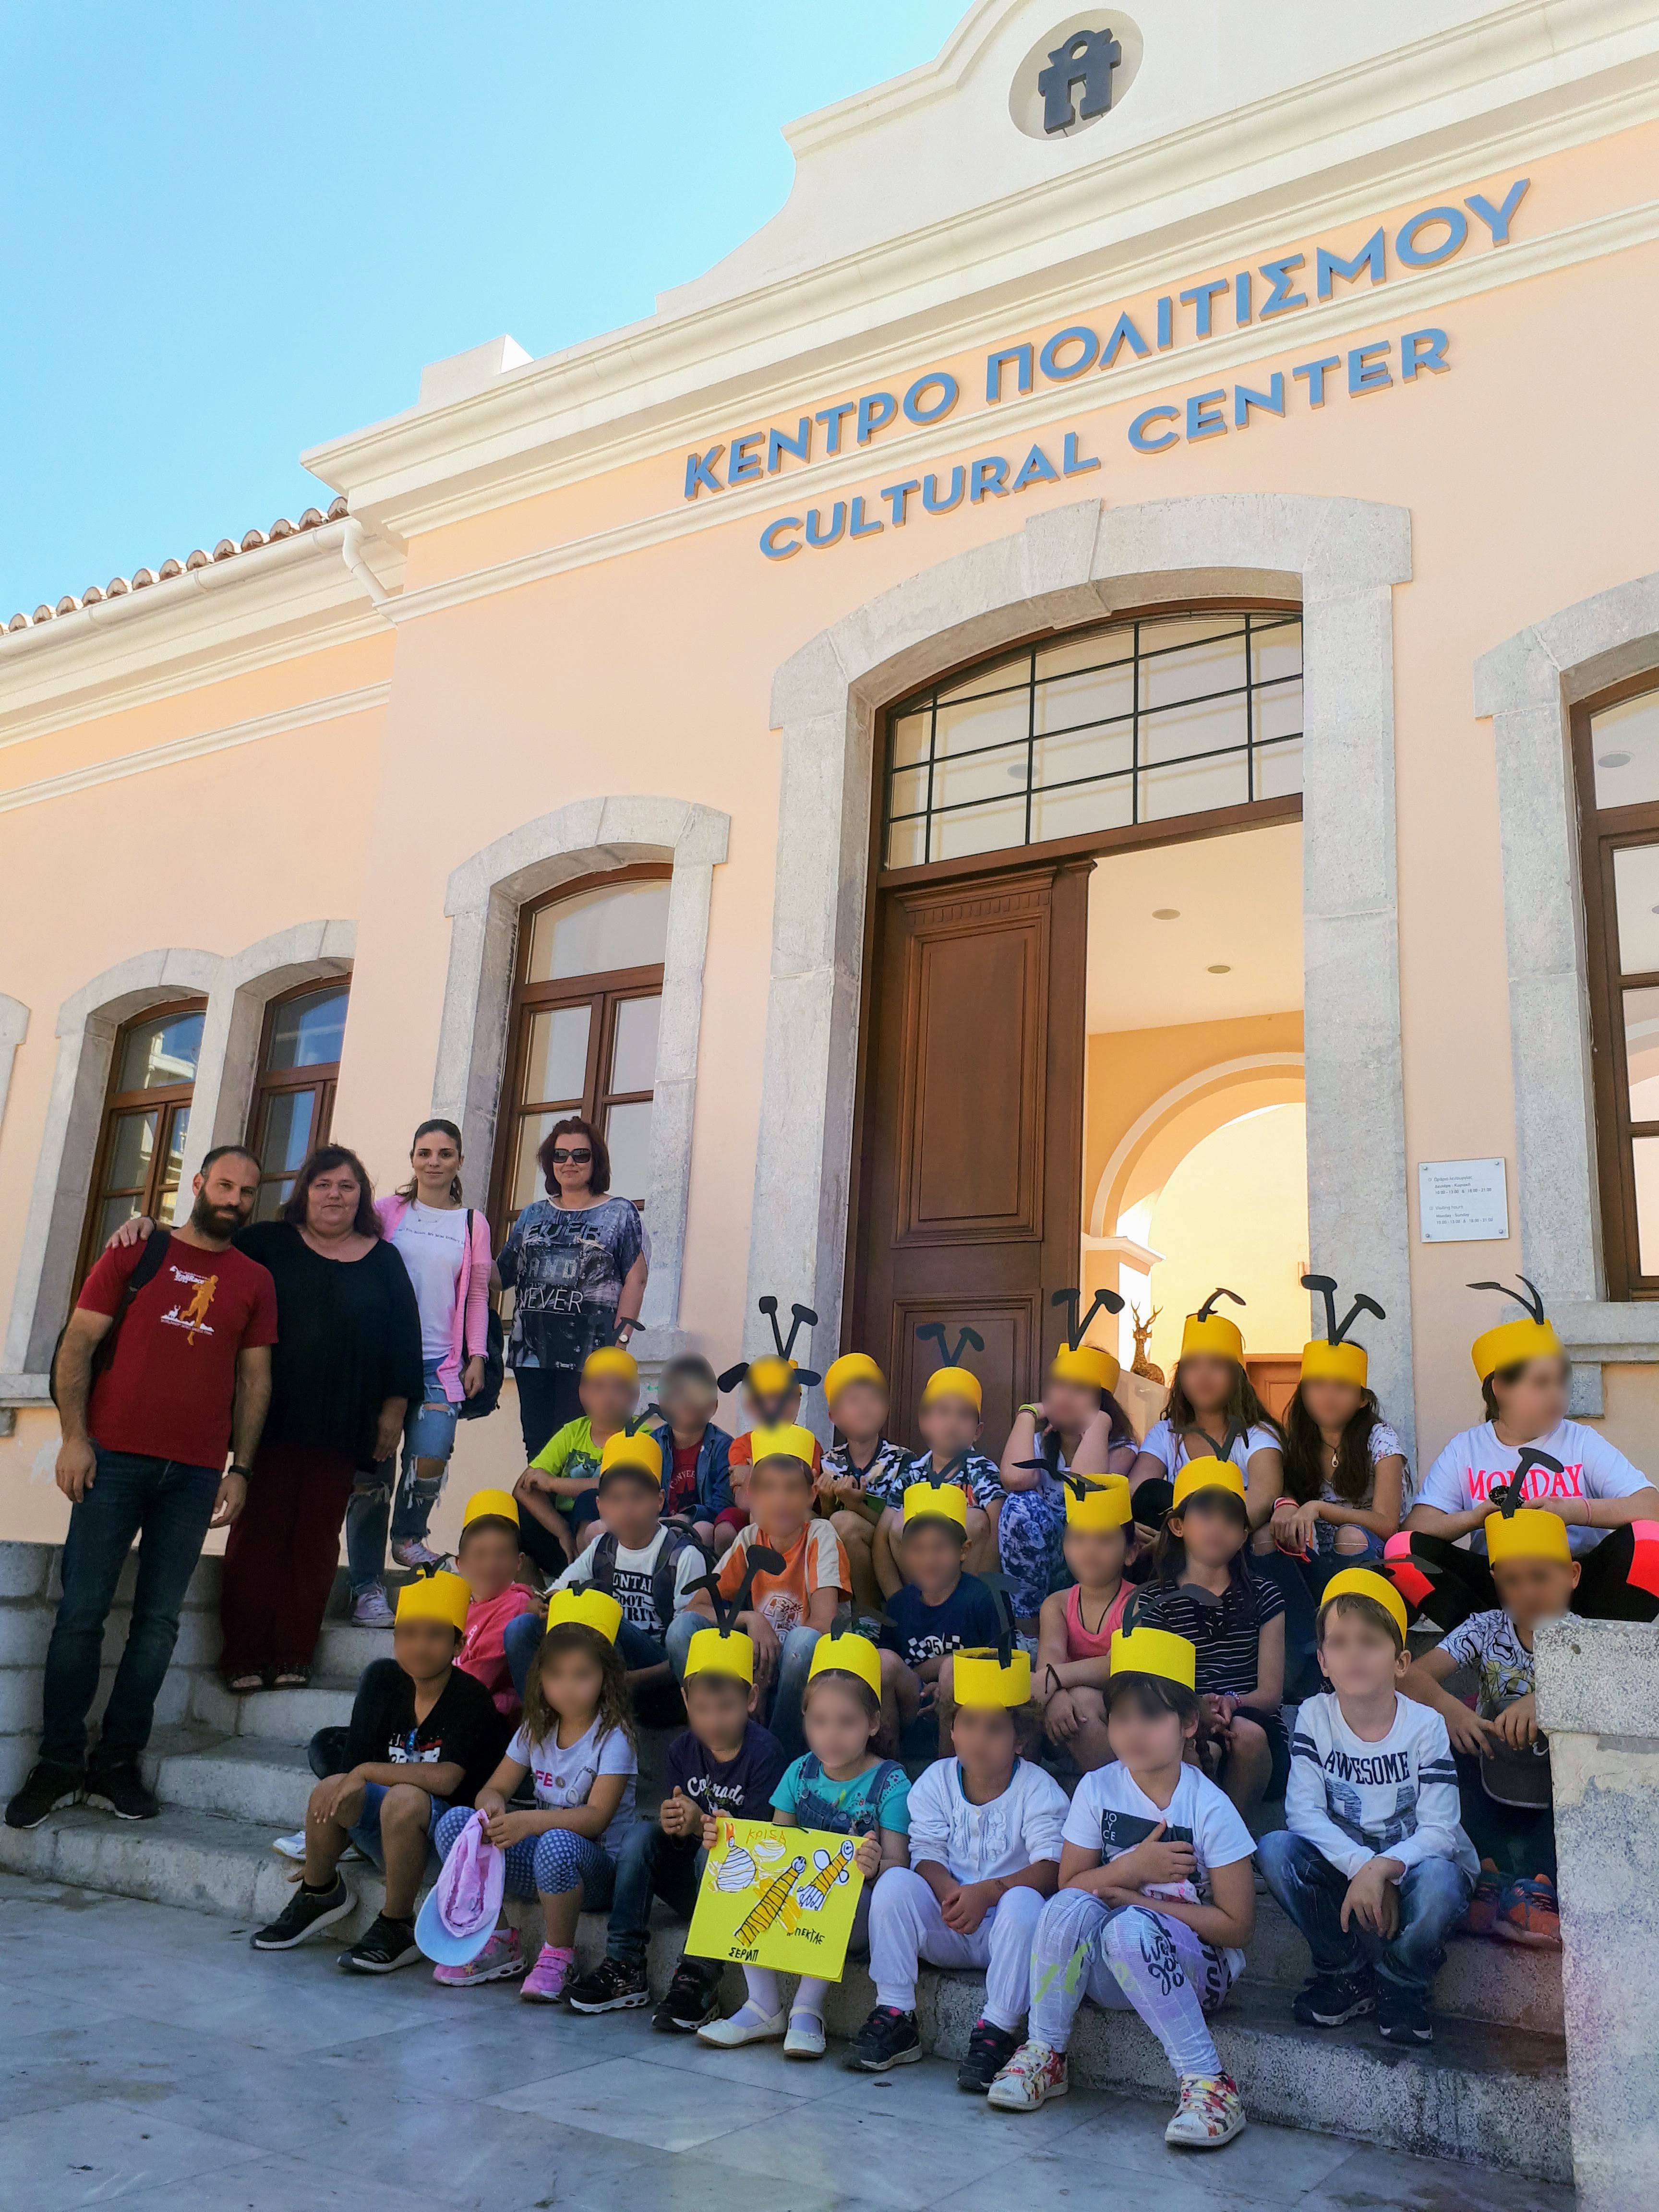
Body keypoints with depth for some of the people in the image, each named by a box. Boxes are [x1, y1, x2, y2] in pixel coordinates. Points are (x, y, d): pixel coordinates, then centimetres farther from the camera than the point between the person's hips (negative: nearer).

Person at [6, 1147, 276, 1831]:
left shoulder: (255, 1281, 10)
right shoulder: (138, 1252, 5)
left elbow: (255, 1380, 10)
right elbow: (77, 1344, 2)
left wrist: (241, 1470, 3)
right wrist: (74, 1437, -7)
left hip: (195, 1475, 2)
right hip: (114, 1458, -1)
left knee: (159, 1622, 3)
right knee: (82, 1612, -1)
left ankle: (117, 1763, 14)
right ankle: (58, 1763, 11)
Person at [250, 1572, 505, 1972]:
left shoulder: (471, 1699, -17)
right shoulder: (385, 1681, 0)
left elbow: (446, 1778, -30)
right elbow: (356, 1769, 3)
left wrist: (369, 1772, -25)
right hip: (388, 1837, 5)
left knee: (404, 1799, -35)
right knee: (331, 1791, -22)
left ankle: (397, 1929, -14)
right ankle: (319, 1894, 8)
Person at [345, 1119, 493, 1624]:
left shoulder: (473, 1224, 10)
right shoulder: (387, 1211, 8)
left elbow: (477, 1295, 12)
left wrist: (476, 1357, 5)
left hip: (441, 1361, 1)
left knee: (431, 1457, -16)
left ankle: (408, 1536, 16)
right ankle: (367, 1587, 7)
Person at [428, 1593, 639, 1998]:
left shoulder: (613, 1737, -12)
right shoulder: (535, 1730, 6)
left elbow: (597, 1817, -22)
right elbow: (495, 1787, 5)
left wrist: (530, 1821, -36)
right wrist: (492, 1806, -21)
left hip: (597, 1868, -6)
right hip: (536, 1860, 6)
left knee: (558, 1845, -40)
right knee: (455, 1822, -13)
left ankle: (557, 1957, -13)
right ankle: (501, 1943, -2)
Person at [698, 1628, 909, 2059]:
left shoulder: (889, 1782, -10)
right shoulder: (800, 1772, 4)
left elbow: (897, 1864, -15)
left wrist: (876, 1867, -39)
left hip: (857, 1913, -5)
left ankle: (807, 2010, -19)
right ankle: (763, 2007, -11)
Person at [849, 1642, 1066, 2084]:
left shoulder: (1038, 1789, -7)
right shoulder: (936, 1781, 2)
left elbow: (1052, 1868, -18)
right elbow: (926, 1855, -4)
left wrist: (988, 1891, -33)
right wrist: (950, 1893, -27)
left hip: (1004, 1927, -3)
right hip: (949, 1931, 3)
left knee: (1024, 1901, -35)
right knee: (895, 1882, -22)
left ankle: (998, 2032, -24)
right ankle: (894, 2018, -14)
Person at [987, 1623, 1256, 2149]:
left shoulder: (1209, 1808, -13)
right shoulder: (1097, 1790, -4)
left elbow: (1238, 1925, -12)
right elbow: (1068, 1884, 0)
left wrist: (1135, 1899, -15)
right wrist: (1133, 1869, -18)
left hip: (1198, 1967, -3)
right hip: (1109, 1974, 3)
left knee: (1130, 1928, -34)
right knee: (1072, 1907, -28)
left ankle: (1208, 2083, -25)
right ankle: (1044, 2055, -10)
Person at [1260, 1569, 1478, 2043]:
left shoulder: (1425, 1725, -15)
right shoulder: (1314, 1716, -9)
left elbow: (1438, 1830, -18)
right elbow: (1303, 1811, -15)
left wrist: (1383, 1868, -35)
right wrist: (1361, 1866, -30)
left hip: (1412, 1864, -2)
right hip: (1343, 1866, 2)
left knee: (1438, 1881, -36)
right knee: (1275, 1849, -25)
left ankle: (1401, 1986, -3)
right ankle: (1346, 1974, -2)